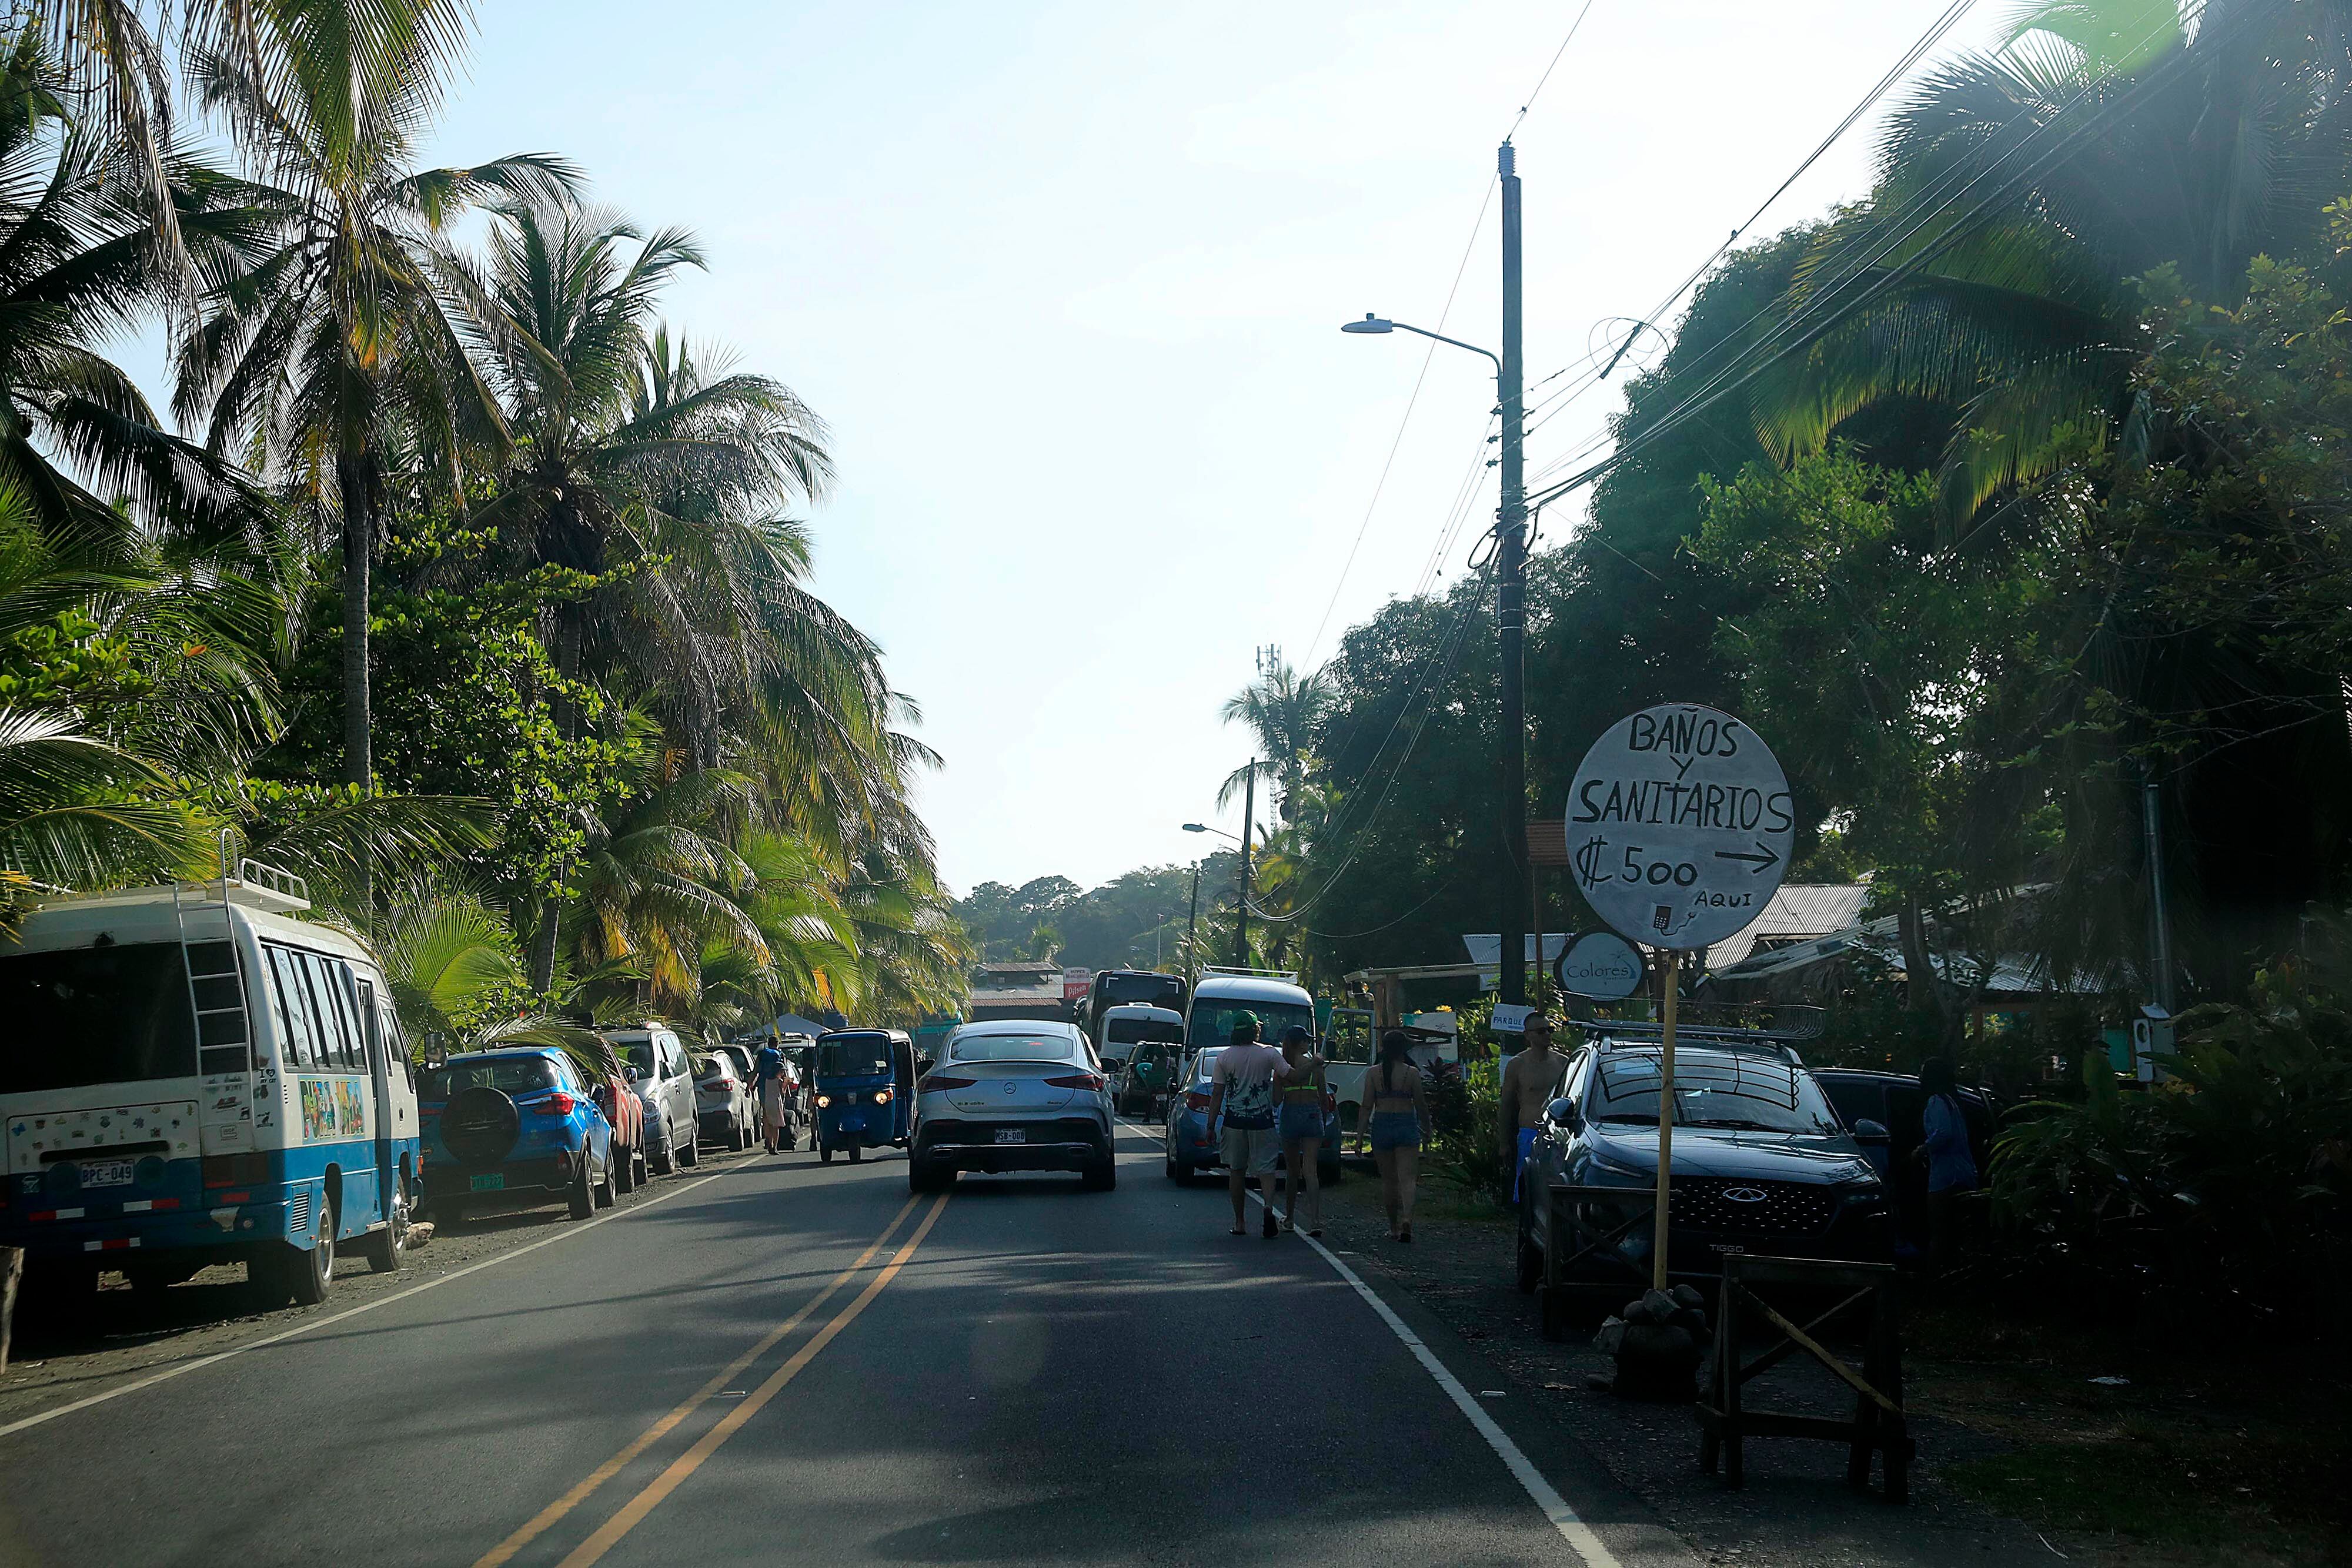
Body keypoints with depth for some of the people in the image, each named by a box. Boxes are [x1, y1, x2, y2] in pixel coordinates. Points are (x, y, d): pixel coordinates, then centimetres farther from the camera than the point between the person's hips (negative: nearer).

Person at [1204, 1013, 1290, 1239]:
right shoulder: (1269, 1054, -5)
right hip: (1262, 1121, -1)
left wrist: (1211, 1126, 4)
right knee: (1265, 1168, 2)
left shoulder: (1224, 1057, 0)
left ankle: (1239, 1223, 13)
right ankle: (1269, 1206, -25)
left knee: (1236, 1171, 11)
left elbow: (1217, 1095, 0)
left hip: (1234, 1121, 1)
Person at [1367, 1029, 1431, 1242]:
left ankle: (1394, 1228, 21)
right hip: (1406, 1125, -2)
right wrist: (1427, 1129, 15)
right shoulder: (1412, 1073, -3)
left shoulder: (1374, 1072, 0)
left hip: (1381, 1126, 2)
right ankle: (1406, 1221, -26)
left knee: (1388, 1180, 13)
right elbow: (1420, 1104, 1)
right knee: (1406, 1178, -5)